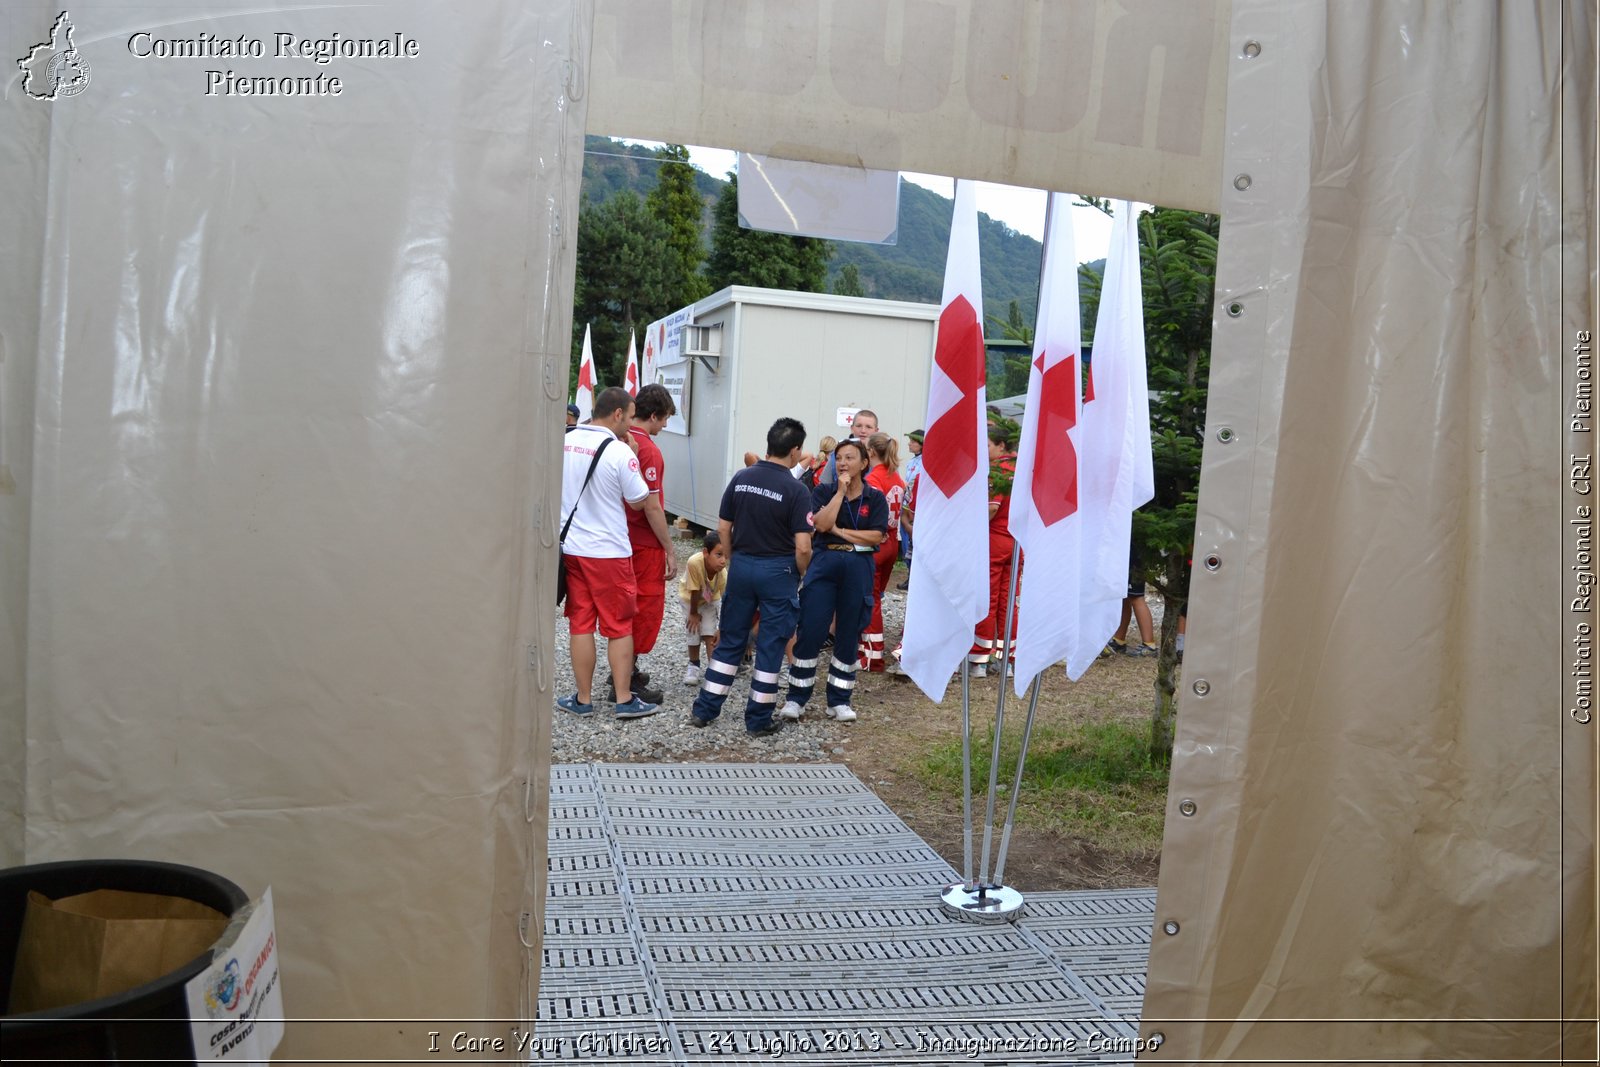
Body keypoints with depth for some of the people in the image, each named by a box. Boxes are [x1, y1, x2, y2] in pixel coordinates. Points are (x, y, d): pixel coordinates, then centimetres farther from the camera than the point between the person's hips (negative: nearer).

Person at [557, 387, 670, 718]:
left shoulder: (565, 442, 2)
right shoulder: (620, 452, -15)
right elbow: (640, 503, -7)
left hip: (570, 549, 5)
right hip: (609, 553, -5)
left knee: (580, 625, 10)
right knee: (620, 628, 6)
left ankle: (583, 699, 16)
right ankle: (624, 700, 11)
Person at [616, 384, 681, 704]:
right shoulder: (647, 449, -19)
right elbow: (652, 506, -19)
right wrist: (670, 550, -12)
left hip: (622, 537, 8)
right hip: (645, 543, -8)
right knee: (647, 608, 2)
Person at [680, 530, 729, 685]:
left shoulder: (723, 574, -35)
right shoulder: (694, 562, -43)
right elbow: (694, 591, -28)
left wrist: (722, 630, -21)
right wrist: (693, 613, -15)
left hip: (711, 599, 1)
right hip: (690, 598, -1)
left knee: (710, 634, -6)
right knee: (694, 632, 1)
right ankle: (694, 666, 25)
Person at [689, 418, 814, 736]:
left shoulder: (741, 479, 0)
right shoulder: (796, 490, -13)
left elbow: (723, 528, 5)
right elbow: (802, 547, -16)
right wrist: (800, 574, 2)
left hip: (741, 566, 5)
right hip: (778, 570, -4)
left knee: (730, 640, 15)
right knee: (770, 646, 6)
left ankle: (704, 709, 18)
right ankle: (758, 720, 12)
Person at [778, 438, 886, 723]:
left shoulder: (875, 498, 4)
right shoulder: (824, 491, 5)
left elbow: (876, 536, -8)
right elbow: (822, 524, -13)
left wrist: (840, 531, -9)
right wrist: (841, 491, -11)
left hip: (858, 569, 1)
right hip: (825, 564, 0)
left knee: (848, 635, 7)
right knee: (810, 632, -4)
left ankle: (839, 700, 18)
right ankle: (796, 698, 7)